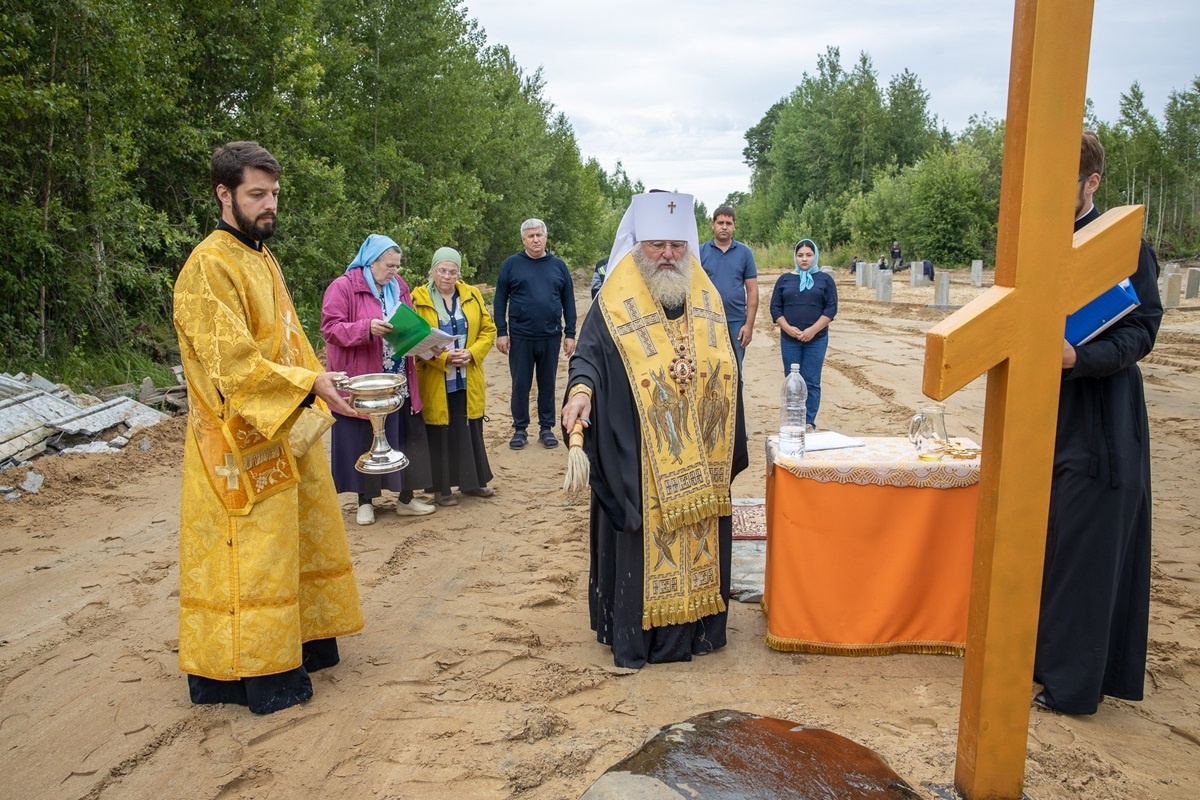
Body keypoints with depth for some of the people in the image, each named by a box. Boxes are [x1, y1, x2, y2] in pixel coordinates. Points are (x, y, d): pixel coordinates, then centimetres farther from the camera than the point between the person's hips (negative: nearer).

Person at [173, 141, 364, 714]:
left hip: (287, 432, 9)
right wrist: (309, 382, -33)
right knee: (248, 554, -1)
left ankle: (294, 643, 31)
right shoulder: (209, 267, -15)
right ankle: (246, 670, 12)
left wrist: (315, 389, 12)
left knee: (293, 542, 16)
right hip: (240, 441, -9)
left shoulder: (263, 259, 13)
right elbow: (232, 362, -24)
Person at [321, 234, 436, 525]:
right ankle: (365, 501, 20)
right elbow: (330, 327, -14)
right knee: (364, 442, 5)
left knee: (405, 440, 7)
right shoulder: (343, 287, -9)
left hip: (399, 384, 5)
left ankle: (405, 498, 20)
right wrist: (366, 328, -28)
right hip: (363, 384, -5)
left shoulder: (398, 286, 10)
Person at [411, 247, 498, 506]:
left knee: (471, 430, 11)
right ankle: (441, 488, 13)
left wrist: (472, 353, -11)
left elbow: (488, 329, 6)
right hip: (435, 380, -4)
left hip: (468, 379, 4)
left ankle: (472, 481, 24)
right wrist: (442, 358, -20)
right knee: (439, 433, 3)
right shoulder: (419, 299, -5)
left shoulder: (472, 295, 7)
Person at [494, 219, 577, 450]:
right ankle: (520, 429, 18)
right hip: (520, 337, -1)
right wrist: (501, 332, -5)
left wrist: (570, 334, 3)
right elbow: (500, 299, 1)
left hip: (551, 337, 1)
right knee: (520, 384, 6)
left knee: (547, 384, 10)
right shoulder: (512, 264, 0)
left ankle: (546, 428, 21)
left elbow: (568, 301, 7)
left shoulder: (558, 265, 6)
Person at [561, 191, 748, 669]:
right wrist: (581, 389, -38)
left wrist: (726, 446, 16)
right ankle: (633, 636, 16)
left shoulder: (707, 300, 8)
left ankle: (696, 626, 28)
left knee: (699, 540, 12)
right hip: (638, 460, -4)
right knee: (641, 542, 2)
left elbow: (726, 371, 15)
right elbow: (588, 357, -15)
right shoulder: (616, 305, -7)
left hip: (698, 460, 5)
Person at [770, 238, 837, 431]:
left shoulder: (825, 279, 6)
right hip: (789, 339, 2)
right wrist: (788, 328, -10)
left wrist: (813, 330, -13)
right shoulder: (785, 279, 11)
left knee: (812, 382, -2)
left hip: (816, 339, -1)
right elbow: (775, 308, 6)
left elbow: (831, 309, -1)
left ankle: (809, 423, 3)